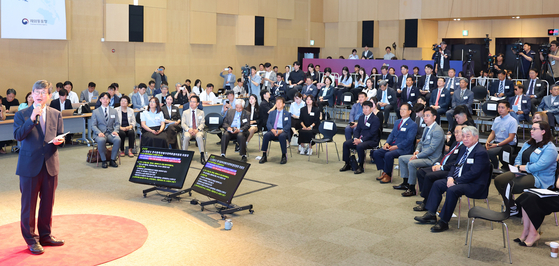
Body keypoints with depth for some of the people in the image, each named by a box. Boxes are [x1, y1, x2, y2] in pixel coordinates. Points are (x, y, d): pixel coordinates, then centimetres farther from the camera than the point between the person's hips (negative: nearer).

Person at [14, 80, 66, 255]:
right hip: (29, 165, -3)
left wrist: (59, 140, -13)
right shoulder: (22, 114, -2)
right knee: (29, 203, 3)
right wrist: (32, 119, -23)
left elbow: (60, 136, 10)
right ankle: (31, 239, 14)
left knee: (48, 202, 12)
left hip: (50, 165, 3)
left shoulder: (56, 114, 7)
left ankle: (45, 235, 26)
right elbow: (17, 135, -15)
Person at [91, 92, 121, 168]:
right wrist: (99, 132, -18)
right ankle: (104, 161, -22)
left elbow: (117, 123, 10)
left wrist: (115, 131, -12)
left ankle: (112, 160, -19)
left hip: (110, 133, 2)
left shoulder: (114, 111, 16)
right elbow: (93, 125, 3)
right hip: (100, 133, -2)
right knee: (101, 140, -38)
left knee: (118, 139, -33)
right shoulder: (95, 112, 9)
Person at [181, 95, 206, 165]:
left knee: (199, 136, -37)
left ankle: (202, 155, -36)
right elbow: (183, 124, 6)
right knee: (186, 136, -36)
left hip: (198, 131, 0)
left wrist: (197, 129, -15)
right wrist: (188, 129, -15)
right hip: (188, 130, 0)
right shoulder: (185, 112, 16)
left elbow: (202, 124, 6)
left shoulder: (201, 112, 16)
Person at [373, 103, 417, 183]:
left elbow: (409, 140, -13)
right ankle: (384, 172, -3)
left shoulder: (413, 125, -4)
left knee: (388, 155, -33)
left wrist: (396, 146, -19)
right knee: (376, 153, -11)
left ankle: (388, 175, -14)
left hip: (403, 149, -8)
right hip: (392, 146, 8)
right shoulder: (397, 122, 21)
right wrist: (387, 143, -3)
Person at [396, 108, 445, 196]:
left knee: (411, 163, -31)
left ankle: (412, 189, -17)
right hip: (422, 155, 10)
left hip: (431, 158, -10)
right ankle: (406, 183, 17)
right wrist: (417, 150, 1)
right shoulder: (427, 128, 13)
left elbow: (431, 148, -23)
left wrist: (417, 156, -21)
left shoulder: (437, 130, -18)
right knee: (401, 158, 10)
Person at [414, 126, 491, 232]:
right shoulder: (464, 148, 13)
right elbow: (456, 165, 16)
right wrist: (450, 177, -4)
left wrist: (456, 182, -22)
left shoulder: (481, 153, -17)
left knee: (452, 190, -33)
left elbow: (473, 173, -23)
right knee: (437, 184, 3)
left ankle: (444, 222, -24)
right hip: (459, 180, 10)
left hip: (475, 186, -10)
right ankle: (431, 215, 3)